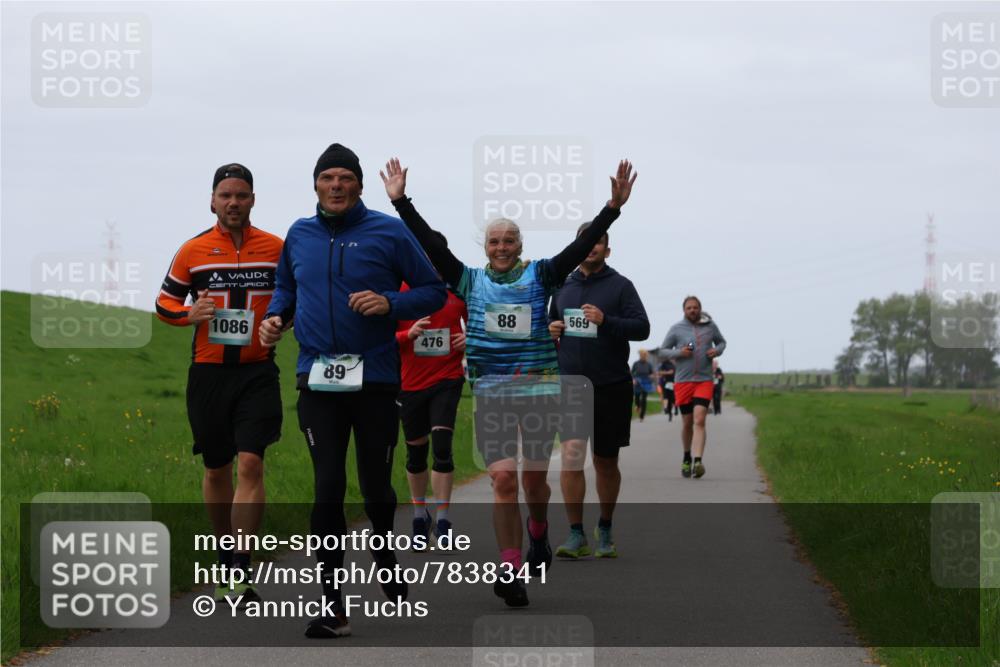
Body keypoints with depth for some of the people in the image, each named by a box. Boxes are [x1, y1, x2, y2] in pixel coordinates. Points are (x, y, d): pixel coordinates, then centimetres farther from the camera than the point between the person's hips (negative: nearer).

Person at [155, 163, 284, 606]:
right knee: (216, 468, 10)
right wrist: (189, 314, -9)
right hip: (208, 372, 1)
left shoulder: (276, 249, 2)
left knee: (250, 462, -14)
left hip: (257, 371, -1)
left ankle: (240, 575, -14)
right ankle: (225, 563, 27)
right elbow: (164, 302, 12)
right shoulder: (193, 251, 3)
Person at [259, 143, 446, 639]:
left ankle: (385, 557, 40)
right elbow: (285, 286, 27)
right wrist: (276, 316, 6)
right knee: (328, 487, -7)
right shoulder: (299, 235, 9)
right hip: (318, 380, 2)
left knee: (375, 486, 6)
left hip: (375, 377, -2)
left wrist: (390, 304, -17)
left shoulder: (388, 232, -2)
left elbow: (434, 291, 0)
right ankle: (332, 606, -3)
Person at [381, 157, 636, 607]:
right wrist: (401, 202, -3)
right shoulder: (470, 281, 7)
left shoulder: (540, 276, 4)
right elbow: (430, 245, 3)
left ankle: (538, 534, 40)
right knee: (503, 480, -10)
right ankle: (510, 571, -11)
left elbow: (581, 247, -5)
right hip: (491, 392, 0)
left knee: (535, 478, 8)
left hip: (540, 388, 0)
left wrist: (612, 209, -16)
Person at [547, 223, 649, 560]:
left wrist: (606, 321, -24)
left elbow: (642, 327, -9)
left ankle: (605, 529, 28)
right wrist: (550, 329, 2)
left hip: (611, 386, -1)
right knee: (571, 453, -15)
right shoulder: (563, 286, 12)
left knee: (606, 461, 10)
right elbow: (551, 322, 26)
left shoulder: (620, 286, 0)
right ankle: (576, 535, -12)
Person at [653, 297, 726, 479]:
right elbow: (663, 350, 7)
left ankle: (698, 462, -26)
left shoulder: (710, 326, 6)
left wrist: (717, 350, -1)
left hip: (704, 380, -1)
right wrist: (679, 353, -12)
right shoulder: (676, 329, 3)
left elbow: (721, 342, 22)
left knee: (699, 420, -17)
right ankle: (686, 458, 31)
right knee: (687, 423, 8)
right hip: (683, 381, 1)